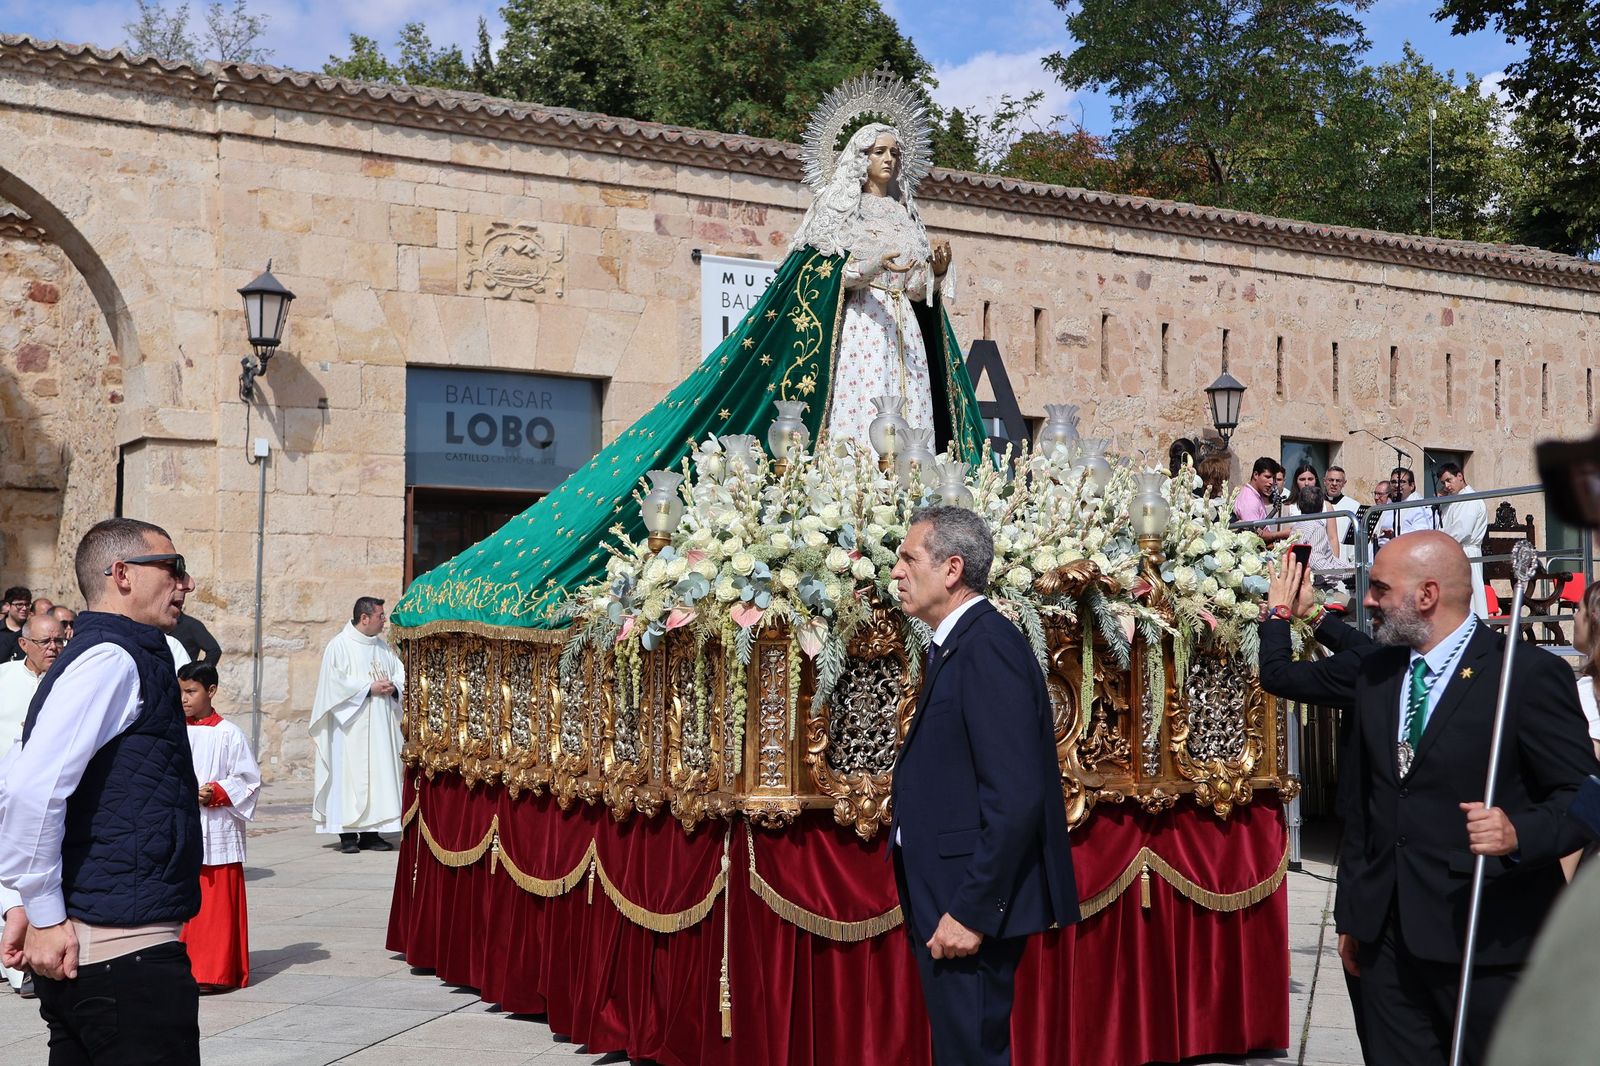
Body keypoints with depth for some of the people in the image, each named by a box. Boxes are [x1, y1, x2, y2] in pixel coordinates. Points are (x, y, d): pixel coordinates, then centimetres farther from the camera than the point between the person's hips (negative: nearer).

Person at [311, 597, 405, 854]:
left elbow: (400, 672, 17)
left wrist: (393, 686, -5)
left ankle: (370, 831, 7)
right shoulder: (339, 646, -5)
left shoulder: (382, 646, 15)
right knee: (350, 772, -7)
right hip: (351, 725, -6)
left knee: (380, 772, 3)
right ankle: (347, 834, -3)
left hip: (380, 727, 6)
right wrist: (369, 688, -15)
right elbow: (335, 682, -13)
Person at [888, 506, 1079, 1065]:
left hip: (972, 900, -10)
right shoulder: (958, 643, 13)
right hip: (947, 896, 10)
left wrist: (972, 911, -23)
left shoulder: (987, 646, -18)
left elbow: (1016, 796, -25)